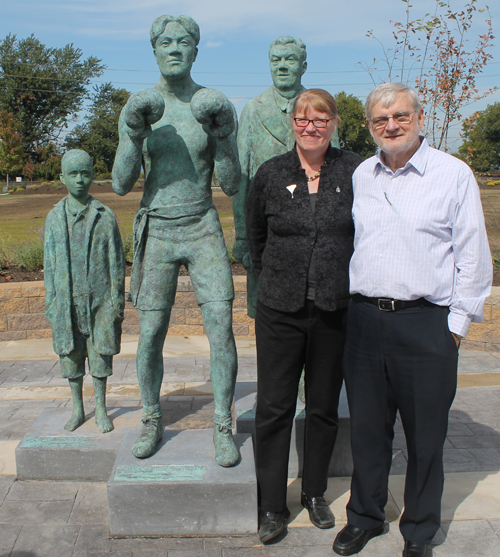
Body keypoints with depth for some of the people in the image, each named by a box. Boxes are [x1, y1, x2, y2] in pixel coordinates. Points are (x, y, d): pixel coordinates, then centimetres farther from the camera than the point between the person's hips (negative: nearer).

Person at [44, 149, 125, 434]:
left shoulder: (105, 215, -1)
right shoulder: (55, 217, 5)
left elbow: (116, 261, 1)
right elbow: (50, 264, 8)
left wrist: (117, 301, -3)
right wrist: (51, 303, 5)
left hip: (99, 300, -2)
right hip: (67, 301, 2)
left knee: (100, 353, 4)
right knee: (70, 355, 9)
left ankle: (101, 409, 20)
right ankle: (78, 409, 26)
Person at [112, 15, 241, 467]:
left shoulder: (216, 107, -2)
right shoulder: (138, 109, 0)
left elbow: (232, 186, -4)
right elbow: (121, 185, -6)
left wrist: (222, 137, -20)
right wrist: (135, 135, -20)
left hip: (203, 229, 0)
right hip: (156, 231, 1)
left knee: (221, 328, -9)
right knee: (150, 336, 3)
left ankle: (223, 427, 9)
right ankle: (152, 421, 26)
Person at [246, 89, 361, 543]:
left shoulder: (354, 172, -1)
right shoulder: (271, 174, 1)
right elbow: (255, 236, 14)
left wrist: (344, 279, 7)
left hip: (336, 310, 0)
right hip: (280, 310, 0)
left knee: (324, 407, 13)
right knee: (274, 408, 4)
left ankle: (315, 493, 34)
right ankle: (272, 505, 21)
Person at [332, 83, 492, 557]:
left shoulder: (454, 174, -2)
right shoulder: (360, 176, 10)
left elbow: (473, 256, 0)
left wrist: (457, 322, -3)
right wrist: (352, 308, 13)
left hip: (426, 323, -3)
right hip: (364, 318, 4)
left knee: (425, 435, 8)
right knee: (366, 428, 13)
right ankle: (364, 516, 33)